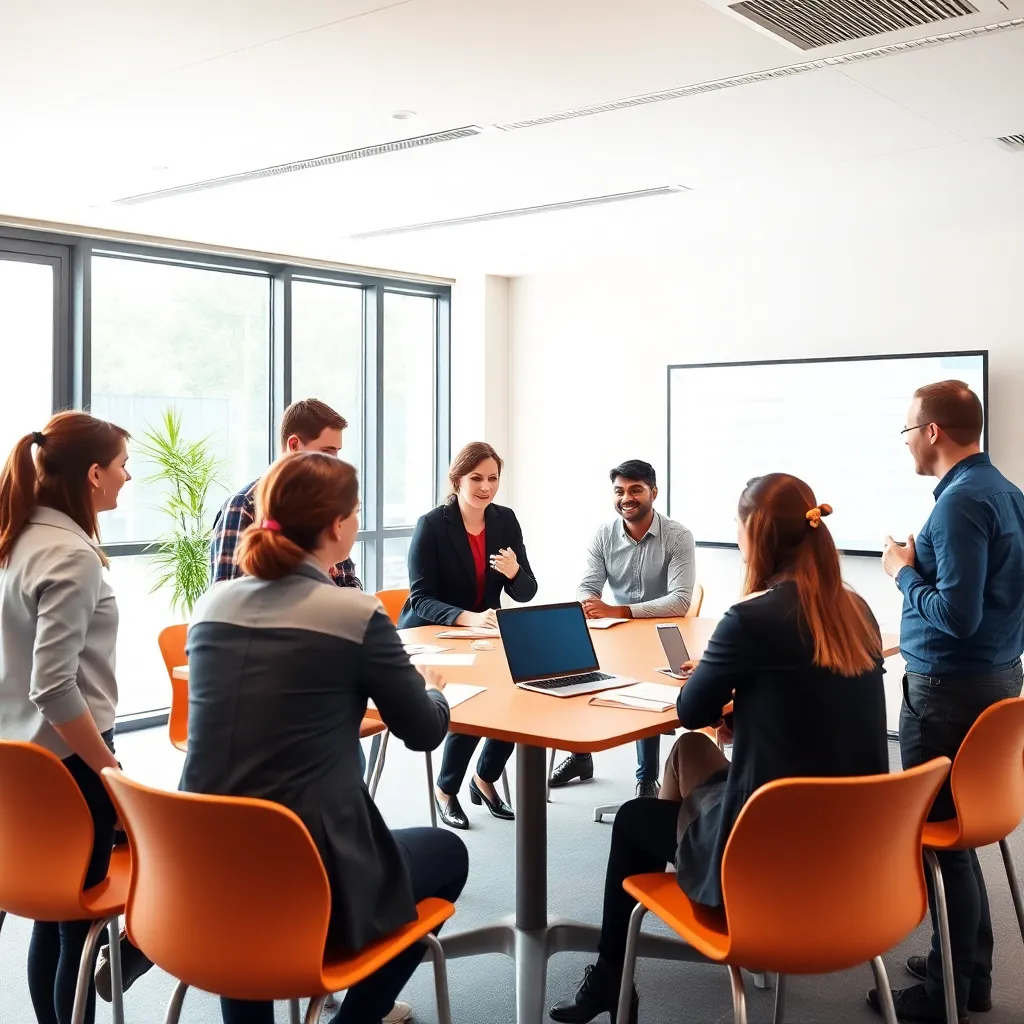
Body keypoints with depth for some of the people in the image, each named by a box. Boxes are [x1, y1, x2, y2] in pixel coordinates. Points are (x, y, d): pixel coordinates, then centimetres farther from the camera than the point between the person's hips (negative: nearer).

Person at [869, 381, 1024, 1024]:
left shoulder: (961, 502, -20)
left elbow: (956, 614, -25)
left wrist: (903, 570, -11)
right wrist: (925, 564, 10)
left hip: (951, 691, -10)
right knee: (960, 827, 19)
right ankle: (972, 972, 30)